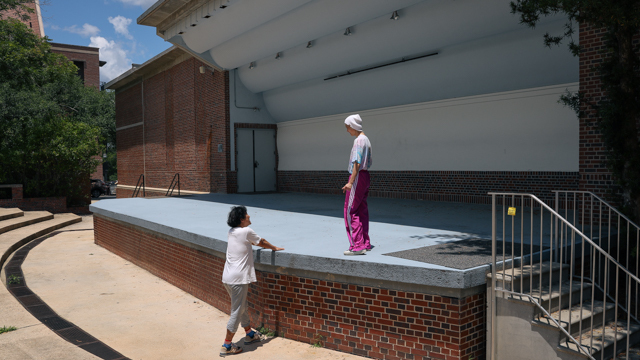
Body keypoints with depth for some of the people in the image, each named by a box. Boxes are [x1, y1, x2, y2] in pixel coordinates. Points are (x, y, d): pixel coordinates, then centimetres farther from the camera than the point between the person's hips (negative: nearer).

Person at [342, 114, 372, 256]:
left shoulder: (358, 140, -14)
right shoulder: (366, 140, 17)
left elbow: (357, 163, -24)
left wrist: (351, 182, -28)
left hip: (358, 176, -10)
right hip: (365, 176, 10)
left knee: (351, 211, -7)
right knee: (362, 211, 13)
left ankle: (357, 245, -8)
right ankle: (365, 243, 18)